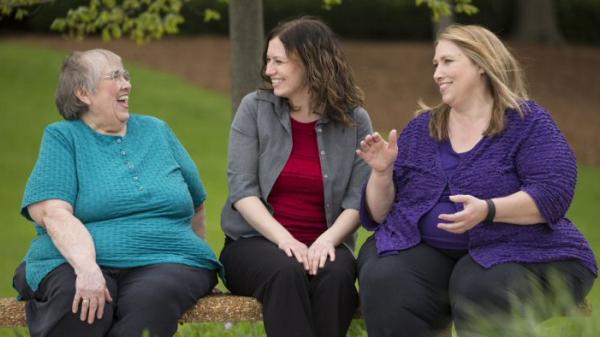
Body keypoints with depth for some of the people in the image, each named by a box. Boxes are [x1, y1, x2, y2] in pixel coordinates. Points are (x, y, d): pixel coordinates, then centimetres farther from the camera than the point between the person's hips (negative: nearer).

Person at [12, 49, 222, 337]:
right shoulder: (62, 137, 6)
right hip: (77, 261, -2)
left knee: (147, 301, -34)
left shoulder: (156, 131, 19)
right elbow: (54, 213, -11)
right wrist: (87, 269, -26)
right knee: (80, 304, -38)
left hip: (165, 262, 2)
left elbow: (196, 203, 28)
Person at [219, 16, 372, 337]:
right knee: (286, 271, -35)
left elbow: (358, 200, -4)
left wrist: (328, 239, -23)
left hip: (322, 245, 1)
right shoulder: (255, 108, 1)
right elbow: (241, 189, -6)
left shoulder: (354, 120, 2)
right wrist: (284, 238, -20)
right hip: (255, 241, -1)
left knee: (335, 274, -34)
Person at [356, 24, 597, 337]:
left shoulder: (527, 122, 1)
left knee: (482, 290, -38)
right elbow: (379, 214, 14)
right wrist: (382, 172, -7)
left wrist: (487, 210, -29)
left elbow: (553, 194, -15)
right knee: (384, 283, -29)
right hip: (429, 252, 4)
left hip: (515, 252, -4)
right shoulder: (421, 129, 14)